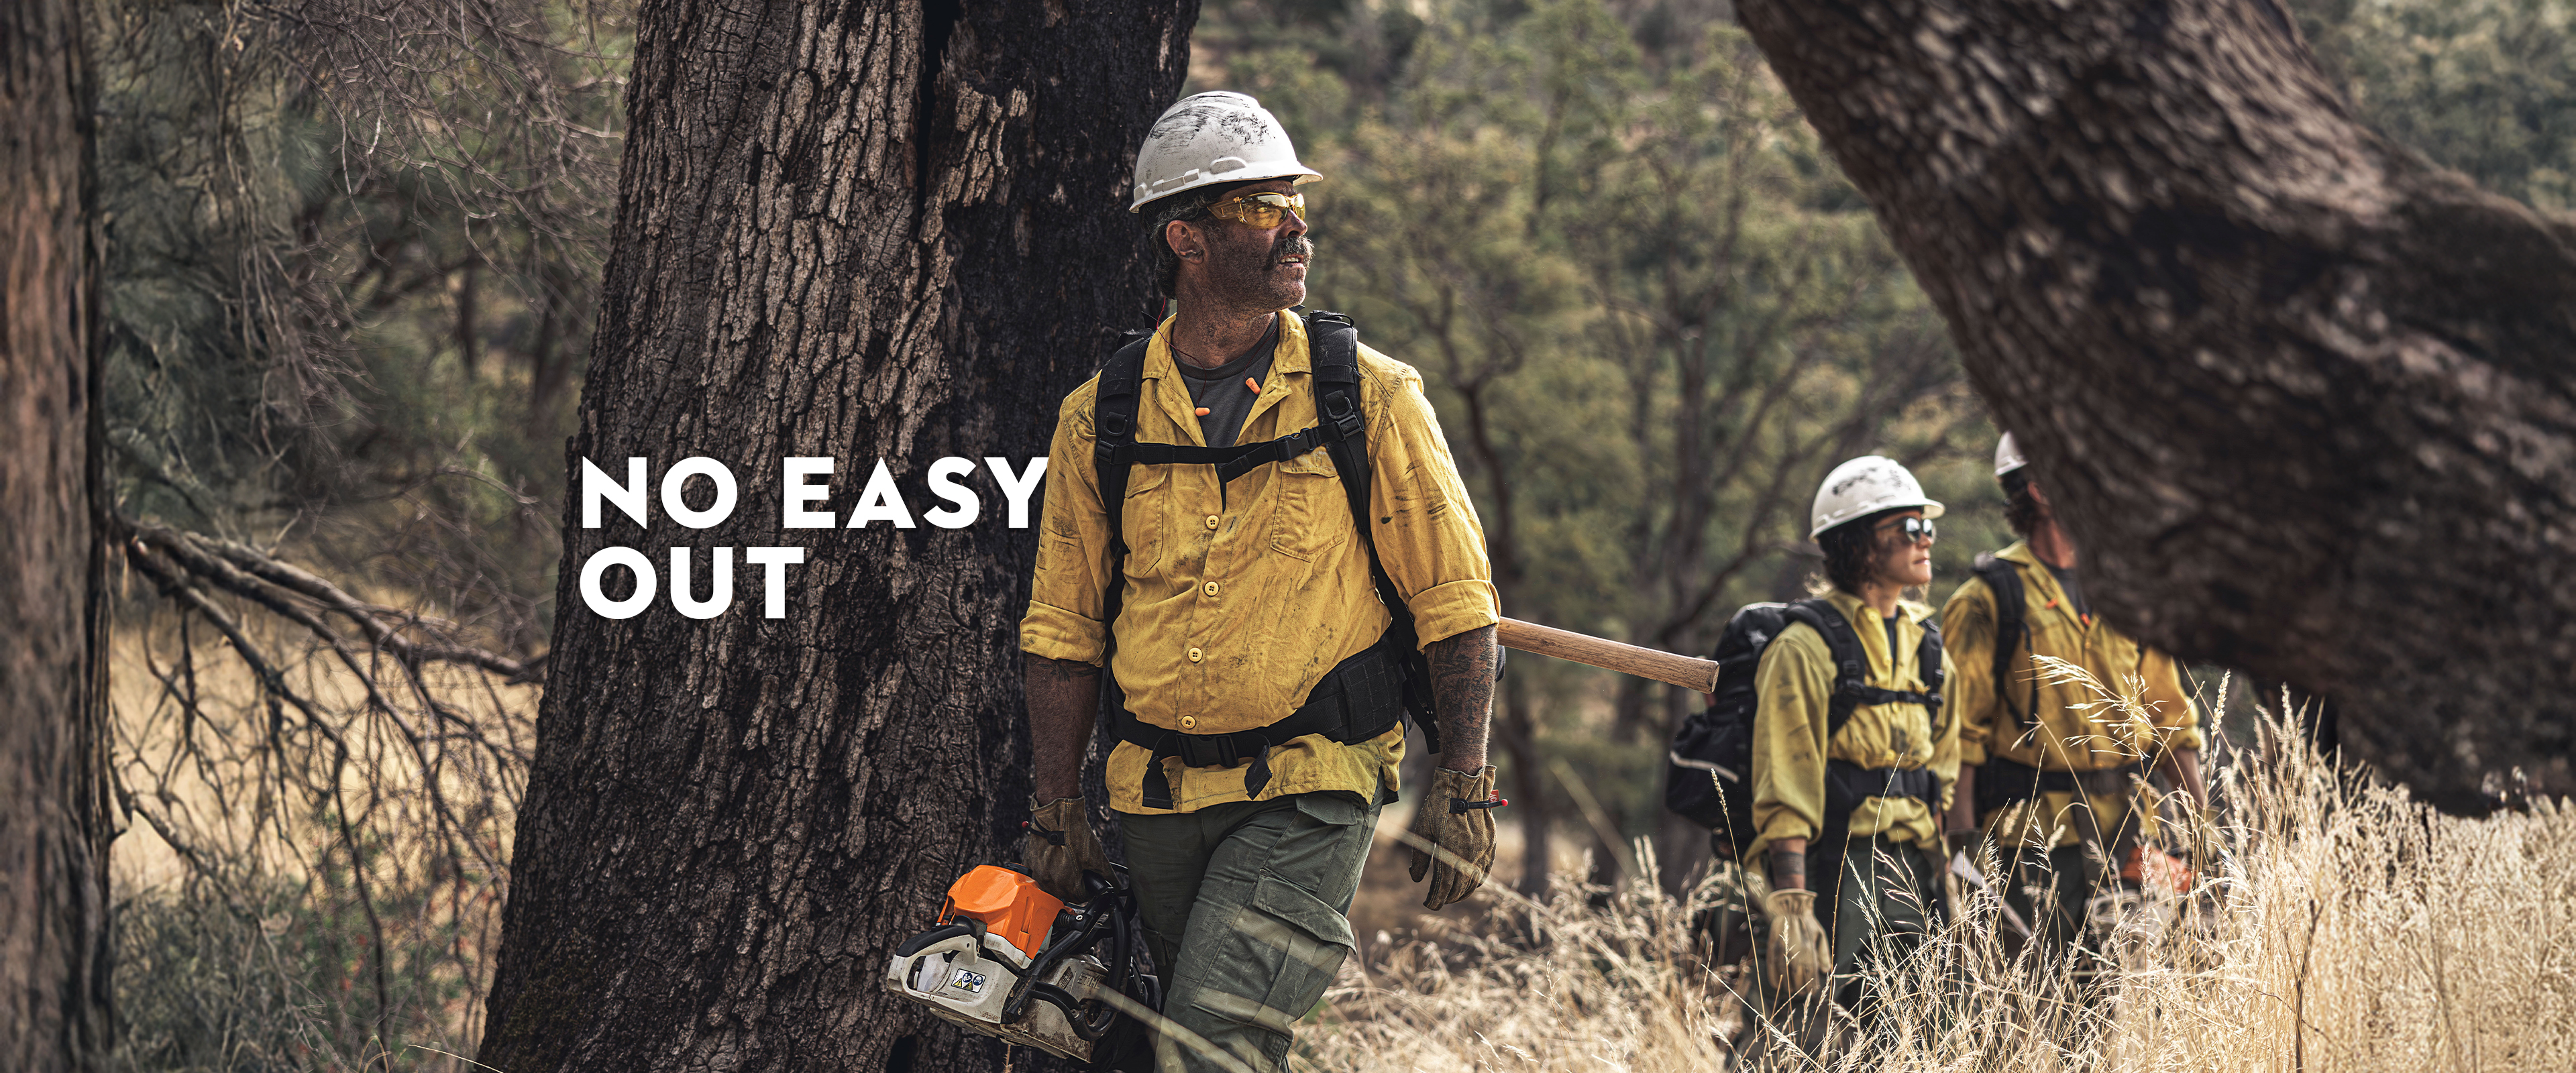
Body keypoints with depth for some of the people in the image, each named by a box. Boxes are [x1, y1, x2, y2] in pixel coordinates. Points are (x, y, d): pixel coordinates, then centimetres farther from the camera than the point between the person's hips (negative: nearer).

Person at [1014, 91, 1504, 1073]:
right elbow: (1064, 631, 11)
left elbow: (1455, 604, 0)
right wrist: (1056, 811, 7)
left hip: (1314, 787, -3)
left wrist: (1462, 790, -6)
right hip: (1156, 798, 4)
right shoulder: (1102, 418, 4)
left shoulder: (1372, 399, -2)